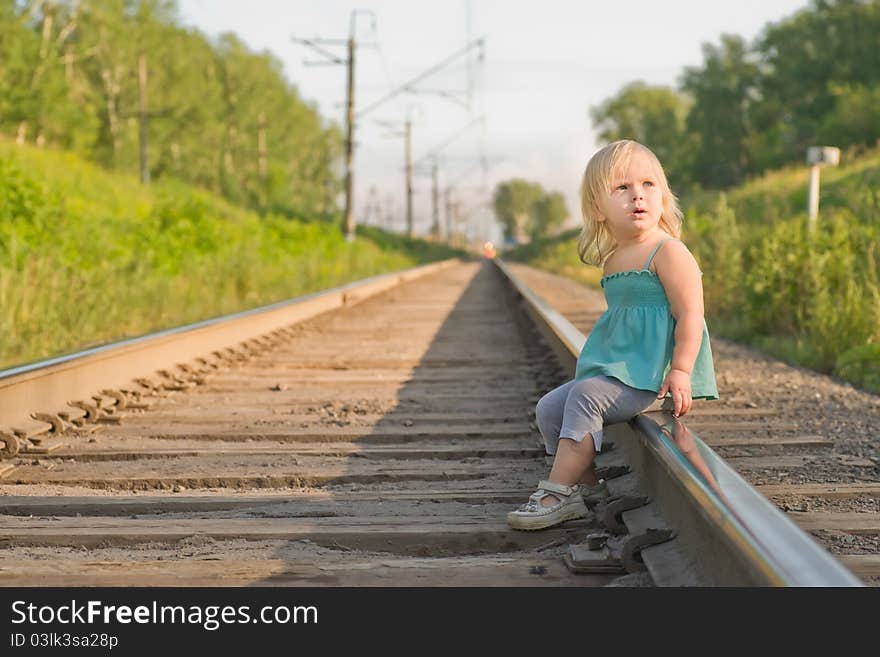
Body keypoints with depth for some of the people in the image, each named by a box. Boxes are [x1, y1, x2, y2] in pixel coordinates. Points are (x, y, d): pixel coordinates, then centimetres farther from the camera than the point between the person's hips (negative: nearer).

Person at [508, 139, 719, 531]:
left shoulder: (668, 252, -11)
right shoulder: (612, 260, 15)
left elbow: (690, 315, -17)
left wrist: (680, 372, -26)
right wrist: (600, 362, 24)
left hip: (649, 376, -9)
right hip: (612, 368, 9)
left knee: (585, 396, -28)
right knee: (549, 408, 3)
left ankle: (559, 493, -24)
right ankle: (588, 485, 7)